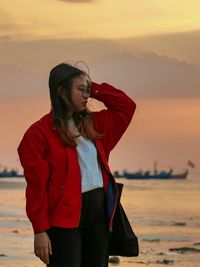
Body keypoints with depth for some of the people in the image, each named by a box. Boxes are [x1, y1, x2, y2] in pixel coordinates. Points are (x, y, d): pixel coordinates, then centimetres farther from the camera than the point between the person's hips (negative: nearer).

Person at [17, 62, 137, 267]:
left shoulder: (93, 124, 14)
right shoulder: (39, 133, -7)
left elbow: (126, 106, 22)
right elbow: (37, 186, -11)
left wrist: (95, 89, 10)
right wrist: (40, 230, -15)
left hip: (99, 212, 7)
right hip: (64, 219, -7)